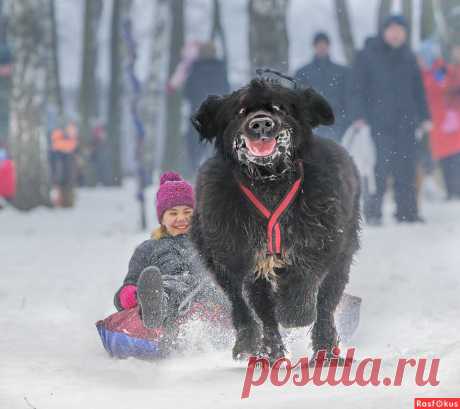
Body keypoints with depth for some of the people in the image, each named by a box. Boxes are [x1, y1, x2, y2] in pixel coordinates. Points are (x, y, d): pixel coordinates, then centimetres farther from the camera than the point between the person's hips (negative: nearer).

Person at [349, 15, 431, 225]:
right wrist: (358, 117, -10)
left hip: (406, 122, 4)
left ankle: (406, 211, 6)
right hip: (379, 123, -4)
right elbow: (357, 88, 0)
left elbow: (418, 89, 22)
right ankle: (373, 210, -5)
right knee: (381, 166, -12)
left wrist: (424, 117, 16)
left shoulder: (408, 57, 16)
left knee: (406, 167, 2)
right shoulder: (367, 55, 2)